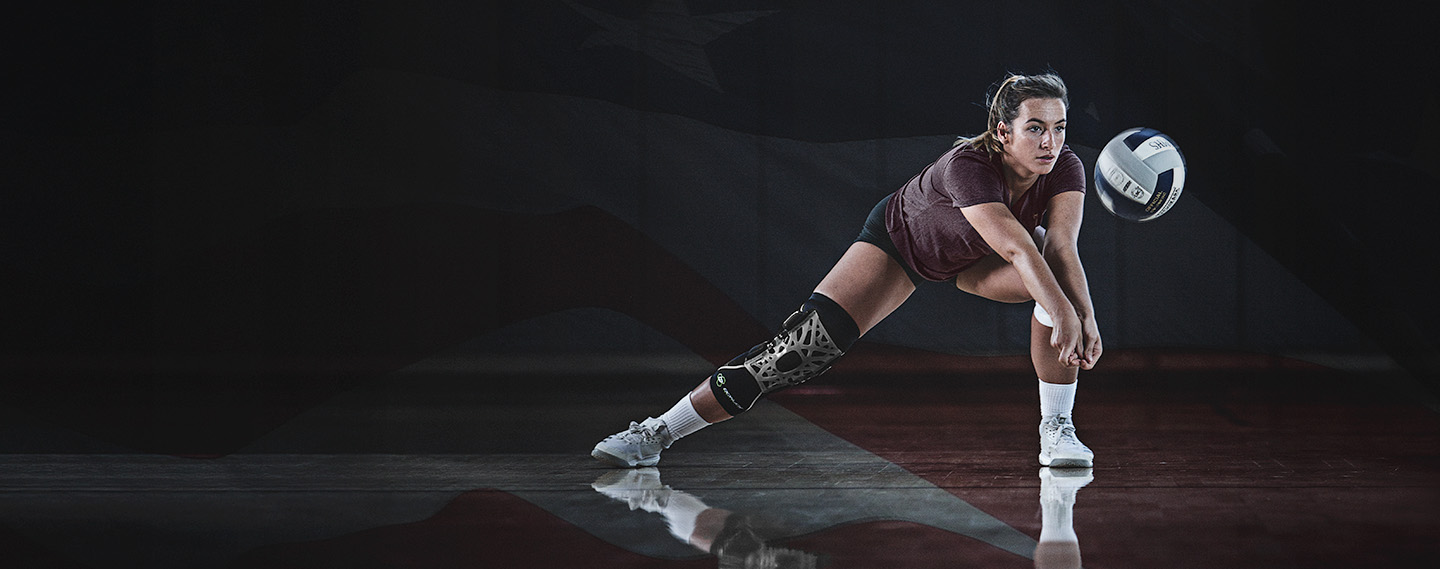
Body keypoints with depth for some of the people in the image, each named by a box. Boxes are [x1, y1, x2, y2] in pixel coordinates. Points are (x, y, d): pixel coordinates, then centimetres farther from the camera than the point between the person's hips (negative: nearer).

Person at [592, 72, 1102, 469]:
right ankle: (657, 433, -8)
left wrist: (1086, 318, -52)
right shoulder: (966, 167, -41)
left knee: (1058, 282, -28)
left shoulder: (1064, 168, -27)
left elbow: (1061, 247, -37)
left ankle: (1056, 429, -12)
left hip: (974, 261, 4)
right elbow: (1016, 248, -52)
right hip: (900, 240, -4)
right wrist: (1063, 313, -62)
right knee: (802, 346, -17)